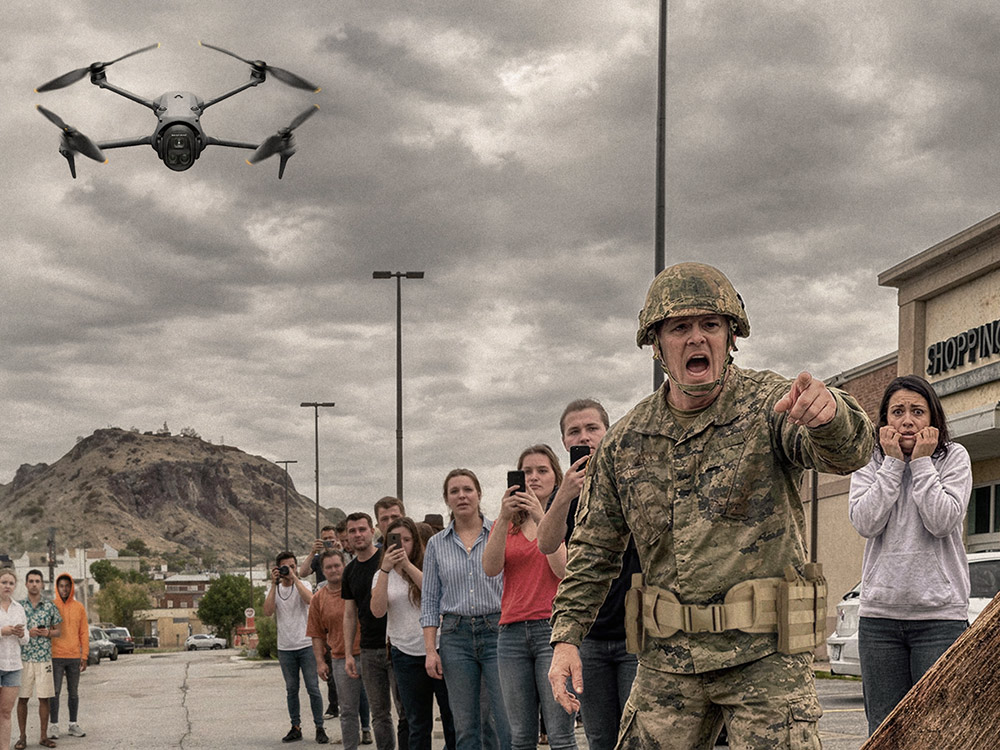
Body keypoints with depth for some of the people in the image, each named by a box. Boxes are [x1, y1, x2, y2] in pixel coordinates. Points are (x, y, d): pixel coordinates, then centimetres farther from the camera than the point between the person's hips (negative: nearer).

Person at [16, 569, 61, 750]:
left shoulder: (50, 607, 6)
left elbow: (57, 630, 13)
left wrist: (47, 633, -8)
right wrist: (27, 633, -11)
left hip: (44, 658, 1)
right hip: (23, 658, -1)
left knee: (44, 698, 2)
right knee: (22, 698, 1)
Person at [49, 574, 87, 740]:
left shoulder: (79, 608, 8)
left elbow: (84, 633, 9)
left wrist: (84, 656, 3)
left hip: (74, 657, 3)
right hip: (55, 657, -3)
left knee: (73, 692, 8)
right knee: (55, 692, -3)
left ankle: (73, 724, 15)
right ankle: (53, 725, 3)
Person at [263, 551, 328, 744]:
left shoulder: (302, 585, 0)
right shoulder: (273, 589, 6)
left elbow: (310, 600, -23)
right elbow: (268, 612, -11)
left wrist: (294, 577, -18)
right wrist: (274, 584, -12)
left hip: (306, 645, -3)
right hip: (285, 648, 3)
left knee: (313, 688, -3)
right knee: (291, 690, 9)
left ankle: (319, 728, 2)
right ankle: (295, 727, 16)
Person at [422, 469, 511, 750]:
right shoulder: (436, 544, 10)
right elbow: (429, 601, 11)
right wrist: (430, 650, 2)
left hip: (497, 631, -2)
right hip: (456, 636, 2)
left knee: (503, 723, -9)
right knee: (465, 726, 3)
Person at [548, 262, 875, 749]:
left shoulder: (768, 405, -7)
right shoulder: (626, 441, 7)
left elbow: (848, 453, -27)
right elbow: (594, 549, 15)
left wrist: (827, 415, -51)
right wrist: (566, 637, 5)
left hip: (764, 655, -4)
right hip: (667, 660, 4)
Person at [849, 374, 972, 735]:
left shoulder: (954, 457, 2)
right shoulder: (869, 462, 8)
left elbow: (942, 521, -11)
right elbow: (865, 522, -7)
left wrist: (922, 462, -9)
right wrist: (892, 462, -6)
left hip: (940, 614, -2)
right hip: (879, 613, 2)